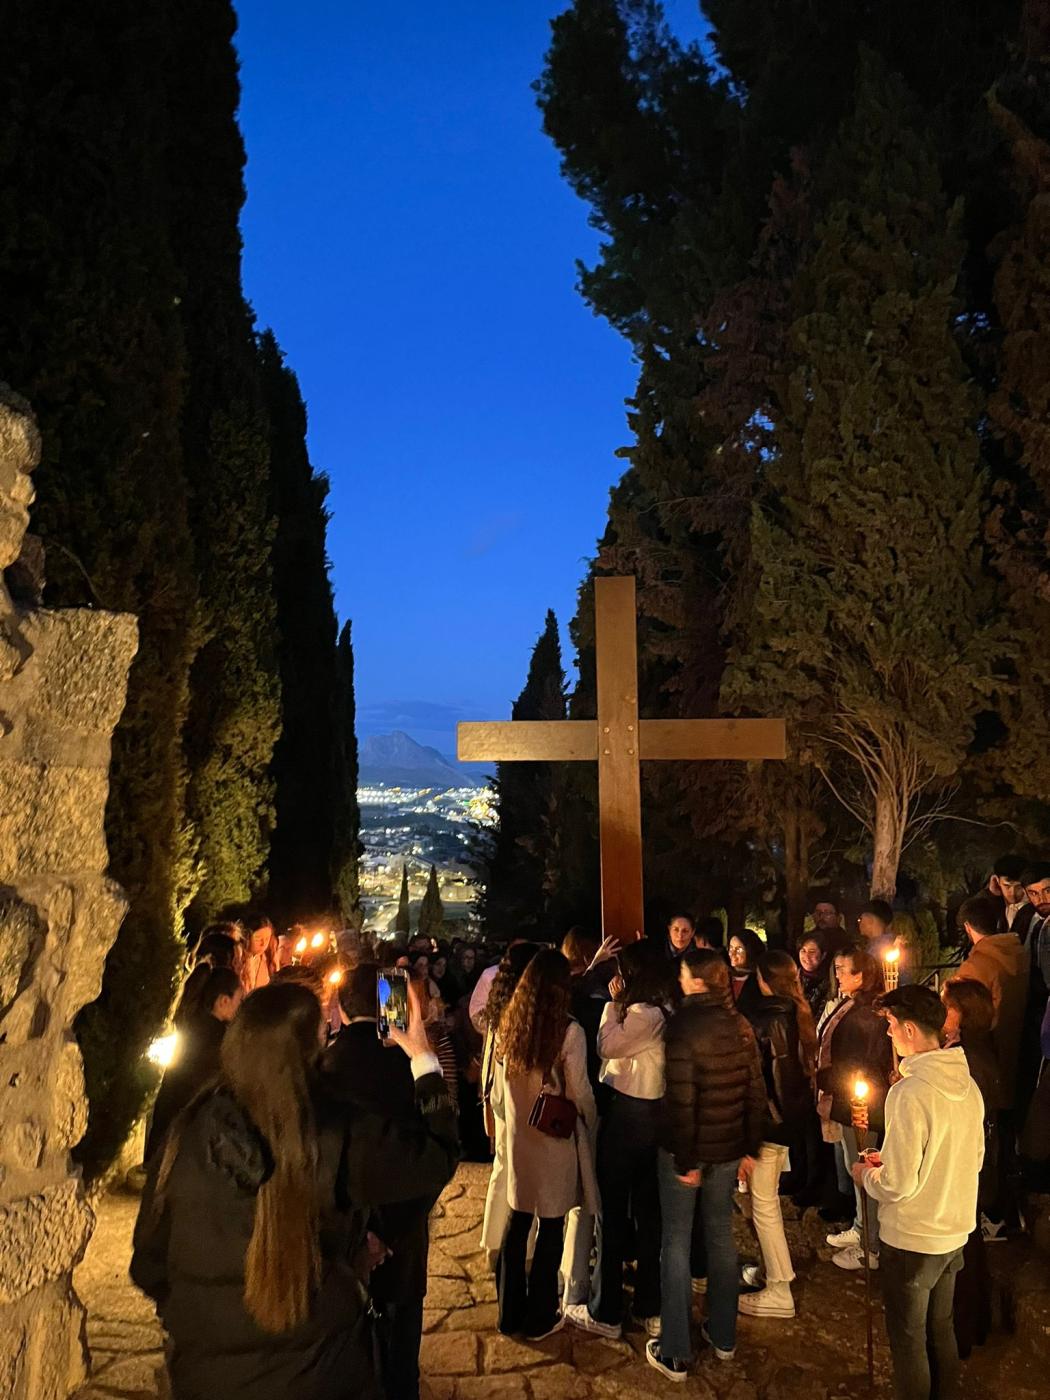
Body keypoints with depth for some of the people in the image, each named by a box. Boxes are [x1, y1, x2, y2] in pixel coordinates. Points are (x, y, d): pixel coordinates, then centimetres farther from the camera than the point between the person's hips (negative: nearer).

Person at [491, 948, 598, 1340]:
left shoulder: (508, 1026, -3)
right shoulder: (568, 1031, -18)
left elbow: (497, 1092, 7)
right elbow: (580, 1093, -10)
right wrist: (589, 1124, 7)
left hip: (517, 1138, 5)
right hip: (556, 1141, -5)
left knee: (517, 1223, 17)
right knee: (550, 1228, 9)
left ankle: (510, 1312, 28)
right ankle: (540, 1318, 21)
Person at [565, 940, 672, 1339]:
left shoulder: (643, 1014, -22)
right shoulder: (665, 1011, 6)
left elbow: (607, 1046, -13)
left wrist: (613, 1002, -9)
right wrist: (619, 1004, 3)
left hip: (627, 1116, -8)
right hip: (653, 1113, 8)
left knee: (612, 1213, 4)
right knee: (648, 1211, 15)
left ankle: (606, 1313, 15)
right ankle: (650, 1305, 26)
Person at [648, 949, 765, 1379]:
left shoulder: (683, 1026, -20)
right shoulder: (740, 1026, -2)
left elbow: (681, 1100, -22)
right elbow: (756, 1092, 2)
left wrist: (686, 1161, -16)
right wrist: (749, 1147, 9)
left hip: (686, 1151, -5)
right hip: (728, 1149, 5)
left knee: (676, 1241, 6)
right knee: (721, 1235, 19)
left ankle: (675, 1353, 14)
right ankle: (723, 1337, 33)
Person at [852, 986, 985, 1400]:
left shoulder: (909, 1093, -27)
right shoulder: (967, 1084, -3)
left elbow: (898, 1185, -26)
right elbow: (973, 1160, 10)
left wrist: (867, 1176, -4)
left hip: (912, 1241, -7)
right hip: (955, 1233, 7)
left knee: (909, 1341, 12)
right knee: (940, 1331, 24)